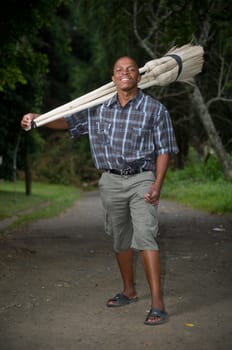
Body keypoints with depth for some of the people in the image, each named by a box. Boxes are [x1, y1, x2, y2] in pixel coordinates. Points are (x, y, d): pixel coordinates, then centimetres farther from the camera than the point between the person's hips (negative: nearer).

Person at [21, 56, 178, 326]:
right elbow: (67, 121, 11)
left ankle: (157, 304, -19)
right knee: (120, 240, 13)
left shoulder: (155, 109, -3)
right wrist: (37, 118, -6)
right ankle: (129, 291, 31)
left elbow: (164, 150, -3)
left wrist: (158, 185, -14)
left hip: (142, 180, -4)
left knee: (144, 237, -17)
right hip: (111, 181, 4)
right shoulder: (99, 109, 6)